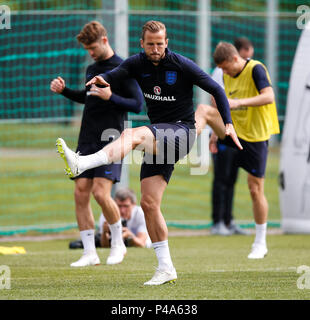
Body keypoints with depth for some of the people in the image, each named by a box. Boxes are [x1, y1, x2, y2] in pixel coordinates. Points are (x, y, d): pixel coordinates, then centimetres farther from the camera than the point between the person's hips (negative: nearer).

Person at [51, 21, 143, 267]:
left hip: (110, 140, -7)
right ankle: (90, 253, 6)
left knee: (101, 193, -16)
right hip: (87, 140, 7)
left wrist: (110, 97, -22)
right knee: (81, 193, 0)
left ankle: (118, 243, 6)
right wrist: (64, 91, 16)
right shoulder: (92, 69, 14)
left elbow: (138, 104, -10)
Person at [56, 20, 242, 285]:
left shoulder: (182, 65, -7)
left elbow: (216, 89, -2)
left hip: (182, 131, -6)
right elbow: (116, 74, -11)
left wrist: (228, 124, -11)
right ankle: (165, 268, 5)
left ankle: (80, 164, -51)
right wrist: (101, 79, -35)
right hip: (159, 139, 6)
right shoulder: (138, 64, 5)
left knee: (134, 135, -34)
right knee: (149, 204, -2)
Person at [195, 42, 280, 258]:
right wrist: (216, 134, 9)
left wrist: (239, 102, -38)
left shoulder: (255, 69, -14)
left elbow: (269, 97, -28)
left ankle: (260, 243, 9)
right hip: (234, 130, 7)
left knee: (256, 189, -2)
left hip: (256, 136, -7)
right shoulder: (228, 77, 8)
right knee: (203, 110, -16)